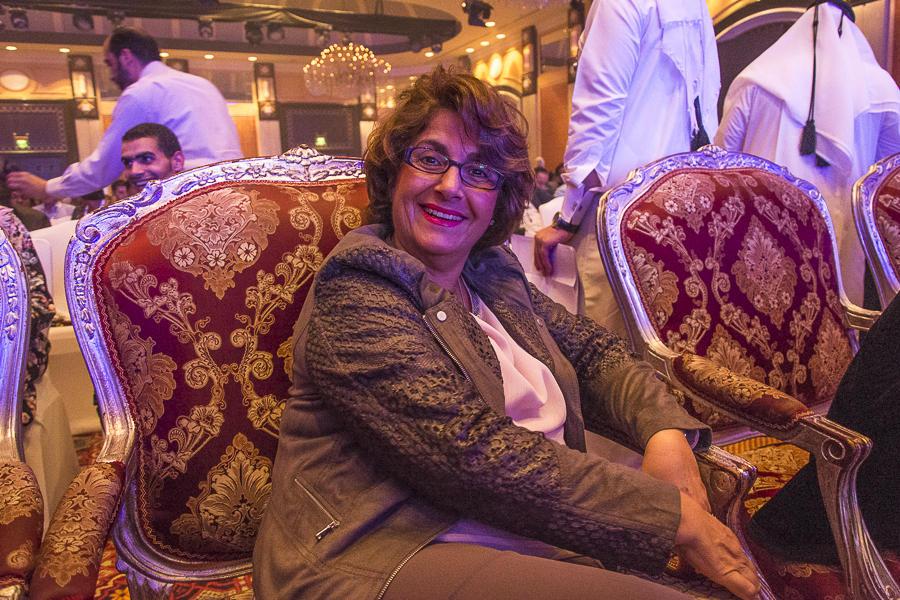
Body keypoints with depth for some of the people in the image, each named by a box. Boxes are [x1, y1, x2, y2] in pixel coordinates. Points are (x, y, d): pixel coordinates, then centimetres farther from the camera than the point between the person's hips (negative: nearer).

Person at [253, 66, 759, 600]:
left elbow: (594, 351, 15)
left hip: (545, 547, 7)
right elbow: (471, 452, -21)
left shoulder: (496, 272, 13)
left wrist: (666, 431, -7)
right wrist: (673, 516, -18)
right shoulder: (354, 290, -12)